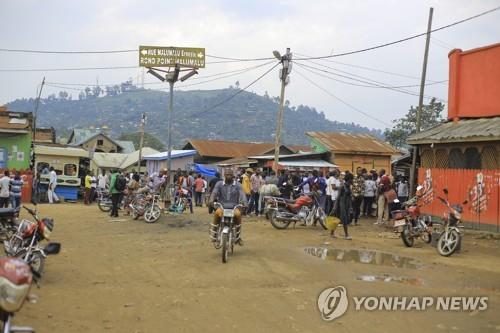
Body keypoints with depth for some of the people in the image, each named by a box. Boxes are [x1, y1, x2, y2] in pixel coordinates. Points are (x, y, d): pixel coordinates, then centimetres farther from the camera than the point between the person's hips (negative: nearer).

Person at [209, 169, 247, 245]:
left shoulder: (237, 185, 6)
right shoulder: (219, 184, 8)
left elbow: (242, 194, -8)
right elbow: (214, 192, -7)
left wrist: (243, 201, -30)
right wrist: (211, 200, -29)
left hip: (234, 207, 0)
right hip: (222, 206, 0)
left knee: (238, 214, -32)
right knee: (217, 213, -33)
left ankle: (238, 237, -14)